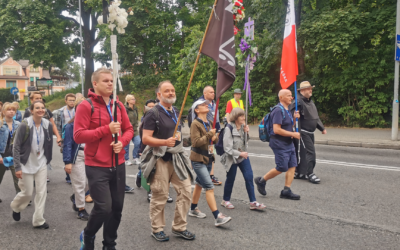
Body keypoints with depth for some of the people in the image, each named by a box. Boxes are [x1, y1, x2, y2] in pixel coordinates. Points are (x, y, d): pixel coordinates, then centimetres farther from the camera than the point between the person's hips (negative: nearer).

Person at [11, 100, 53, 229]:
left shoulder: (48, 125, -4)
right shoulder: (24, 125, -16)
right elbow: (16, 147, -13)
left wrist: (48, 160, 10)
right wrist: (17, 167, -15)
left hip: (41, 163, 4)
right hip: (27, 164, -3)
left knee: (42, 192, 1)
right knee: (27, 192, 5)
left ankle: (38, 221, 13)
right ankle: (15, 207, 39)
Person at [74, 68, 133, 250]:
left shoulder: (118, 105, 10)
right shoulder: (86, 106, -8)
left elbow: (129, 129, 15)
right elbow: (78, 136, -14)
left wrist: (122, 141, -7)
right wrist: (107, 129, -18)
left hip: (118, 165, 6)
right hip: (96, 166, -6)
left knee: (117, 207, 10)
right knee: (104, 207, -10)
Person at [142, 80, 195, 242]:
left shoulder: (176, 113, 14)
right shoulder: (153, 114, -10)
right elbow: (145, 138, -16)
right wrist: (165, 142, -29)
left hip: (177, 157, 7)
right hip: (160, 159, -7)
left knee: (185, 191, 4)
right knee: (160, 196, 1)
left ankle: (179, 227, 17)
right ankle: (157, 229, 18)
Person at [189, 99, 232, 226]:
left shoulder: (210, 123, 10)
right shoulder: (195, 124, -13)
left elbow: (214, 139, 18)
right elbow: (196, 142, -20)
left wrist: (214, 138, -4)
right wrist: (209, 135, -23)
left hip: (208, 158, 8)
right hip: (198, 160, -8)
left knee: (199, 184, 18)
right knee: (209, 187, -13)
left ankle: (193, 209, 34)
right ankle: (218, 217, -14)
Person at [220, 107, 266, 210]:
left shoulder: (242, 127, 4)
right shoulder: (229, 129, -16)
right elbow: (227, 148, -17)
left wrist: (246, 133, -2)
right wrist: (239, 154, -22)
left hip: (243, 156, 6)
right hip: (232, 158, -6)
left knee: (249, 177, -3)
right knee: (230, 179, 7)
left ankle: (253, 202, 3)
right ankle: (225, 200, 28)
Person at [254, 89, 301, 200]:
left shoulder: (287, 110, 15)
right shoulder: (278, 110, -16)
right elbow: (277, 130, -23)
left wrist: (294, 118, 6)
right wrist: (293, 134, -17)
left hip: (288, 142, 9)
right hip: (279, 143, -9)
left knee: (292, 166, 3)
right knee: (282, 167, -6)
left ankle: (286, 191, 8)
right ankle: (261, 181, 13)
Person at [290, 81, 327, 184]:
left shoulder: (310, 102, 18)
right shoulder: (298, 102, -14)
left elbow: (316, 117, 25)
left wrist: (322, 128, 20)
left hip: (310, 133, 9)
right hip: (302, 132, -9)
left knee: (301, 153, 13)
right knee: (310, 151, -11)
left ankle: (298, 173, 22)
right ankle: (310, 174, -5)